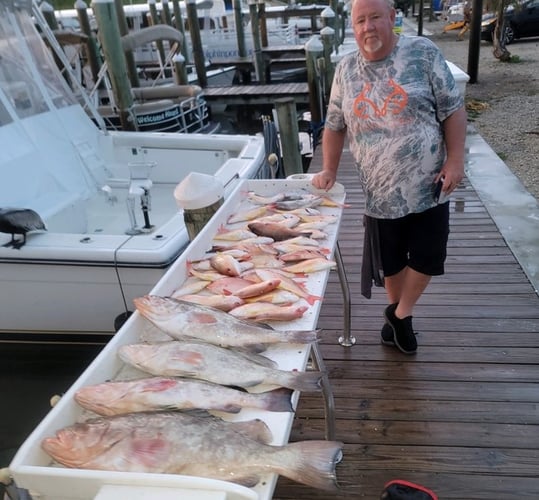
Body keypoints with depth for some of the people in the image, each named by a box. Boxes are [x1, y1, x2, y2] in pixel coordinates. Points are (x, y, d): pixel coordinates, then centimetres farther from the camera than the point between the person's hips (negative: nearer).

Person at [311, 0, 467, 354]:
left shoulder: (422, 52, -5)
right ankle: (399, 313, 39)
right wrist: (329, 170, 0)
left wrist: (455, 160, -12)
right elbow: (335, 125, 10)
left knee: (427, 258, 4)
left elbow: (453, 109, -4)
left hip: (427, 186, -2)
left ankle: (400, 314, 29)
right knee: (390, 262, 14)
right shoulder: (346, 70, 3)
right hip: (379, 193, 2)